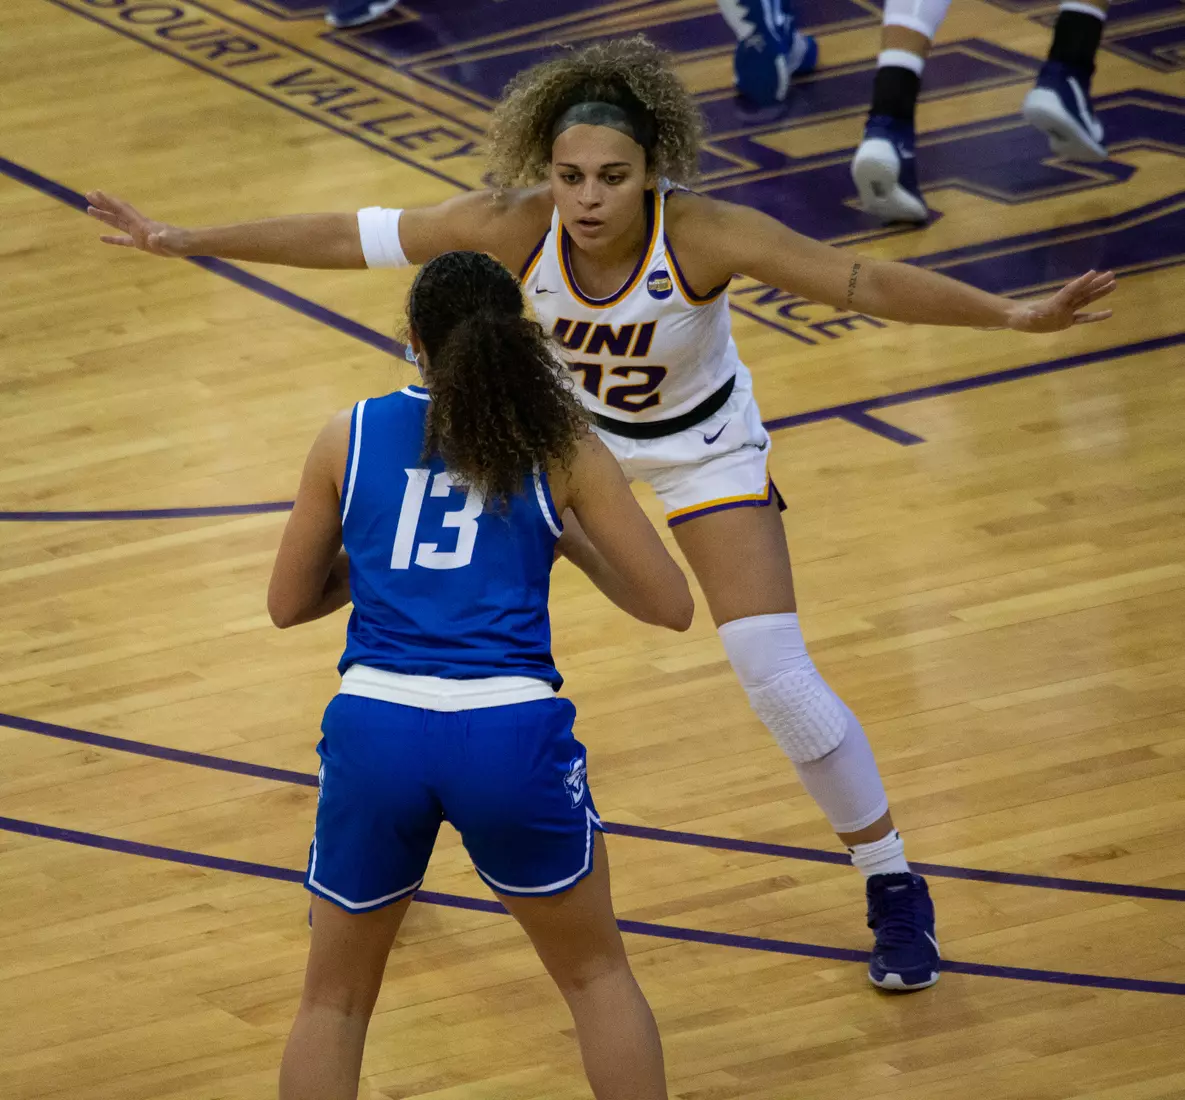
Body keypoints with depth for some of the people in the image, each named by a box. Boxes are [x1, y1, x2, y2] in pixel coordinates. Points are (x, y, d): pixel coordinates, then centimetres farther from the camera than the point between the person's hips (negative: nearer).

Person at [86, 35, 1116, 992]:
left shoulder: (707, 235, -37)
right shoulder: (515, 224, -30)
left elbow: (864, 281, -38)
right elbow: (347, 236, -24)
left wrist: (1015, 314, -48)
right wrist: (187, 240, -23)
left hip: (704, 446, -3)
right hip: (565, 428, 3)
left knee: (779, 679, -12)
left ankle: (895, 891, 9)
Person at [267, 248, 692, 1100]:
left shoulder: (349, 439, 10)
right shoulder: (562, 447, 6)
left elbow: (288, 604, 18)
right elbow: (671, 605, 8)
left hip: (376, 731, 1)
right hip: (509, 733, -1)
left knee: (334, 1001, 20)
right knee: (597, 974, 22)